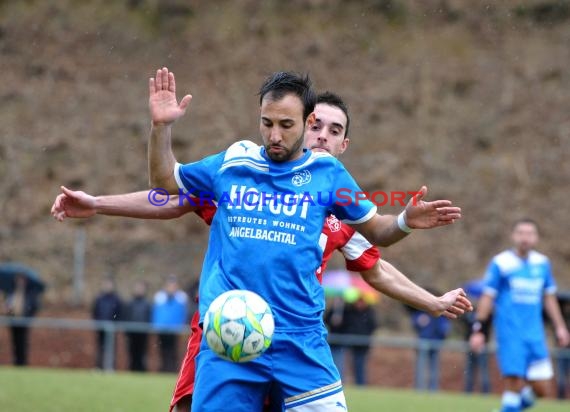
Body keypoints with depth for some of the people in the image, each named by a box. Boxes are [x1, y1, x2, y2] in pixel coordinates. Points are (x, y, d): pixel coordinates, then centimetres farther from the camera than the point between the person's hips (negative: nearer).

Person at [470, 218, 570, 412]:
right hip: (509, 335, -4)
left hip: (535, 336, 4)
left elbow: (549, 297, 20)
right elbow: (487, 298, -3)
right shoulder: (500, 263, -4)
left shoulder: (542, 263, 10)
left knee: (541, 389, 0)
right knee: (514, 383, -13)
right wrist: (478, 329, -6)